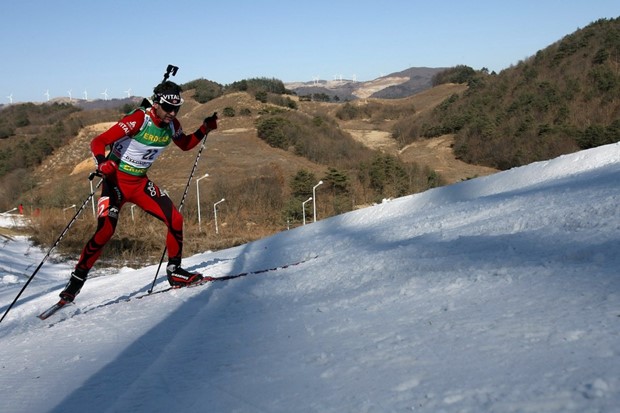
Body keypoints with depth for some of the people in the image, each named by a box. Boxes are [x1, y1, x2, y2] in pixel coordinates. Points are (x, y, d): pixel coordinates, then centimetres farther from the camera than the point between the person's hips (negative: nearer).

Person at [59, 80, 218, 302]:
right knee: (105, 231, -19)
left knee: (175, 220, -5)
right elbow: (98, 142, -25)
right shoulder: (138, 119, -23)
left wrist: (205, 129, 4)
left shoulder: (172, 125, -2)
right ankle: (76, 280, -1)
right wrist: (102, 163, -45)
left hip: (140, 182, 6)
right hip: (116, 180, -6)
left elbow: (185, 144, 20)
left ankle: (175, 272, 11)